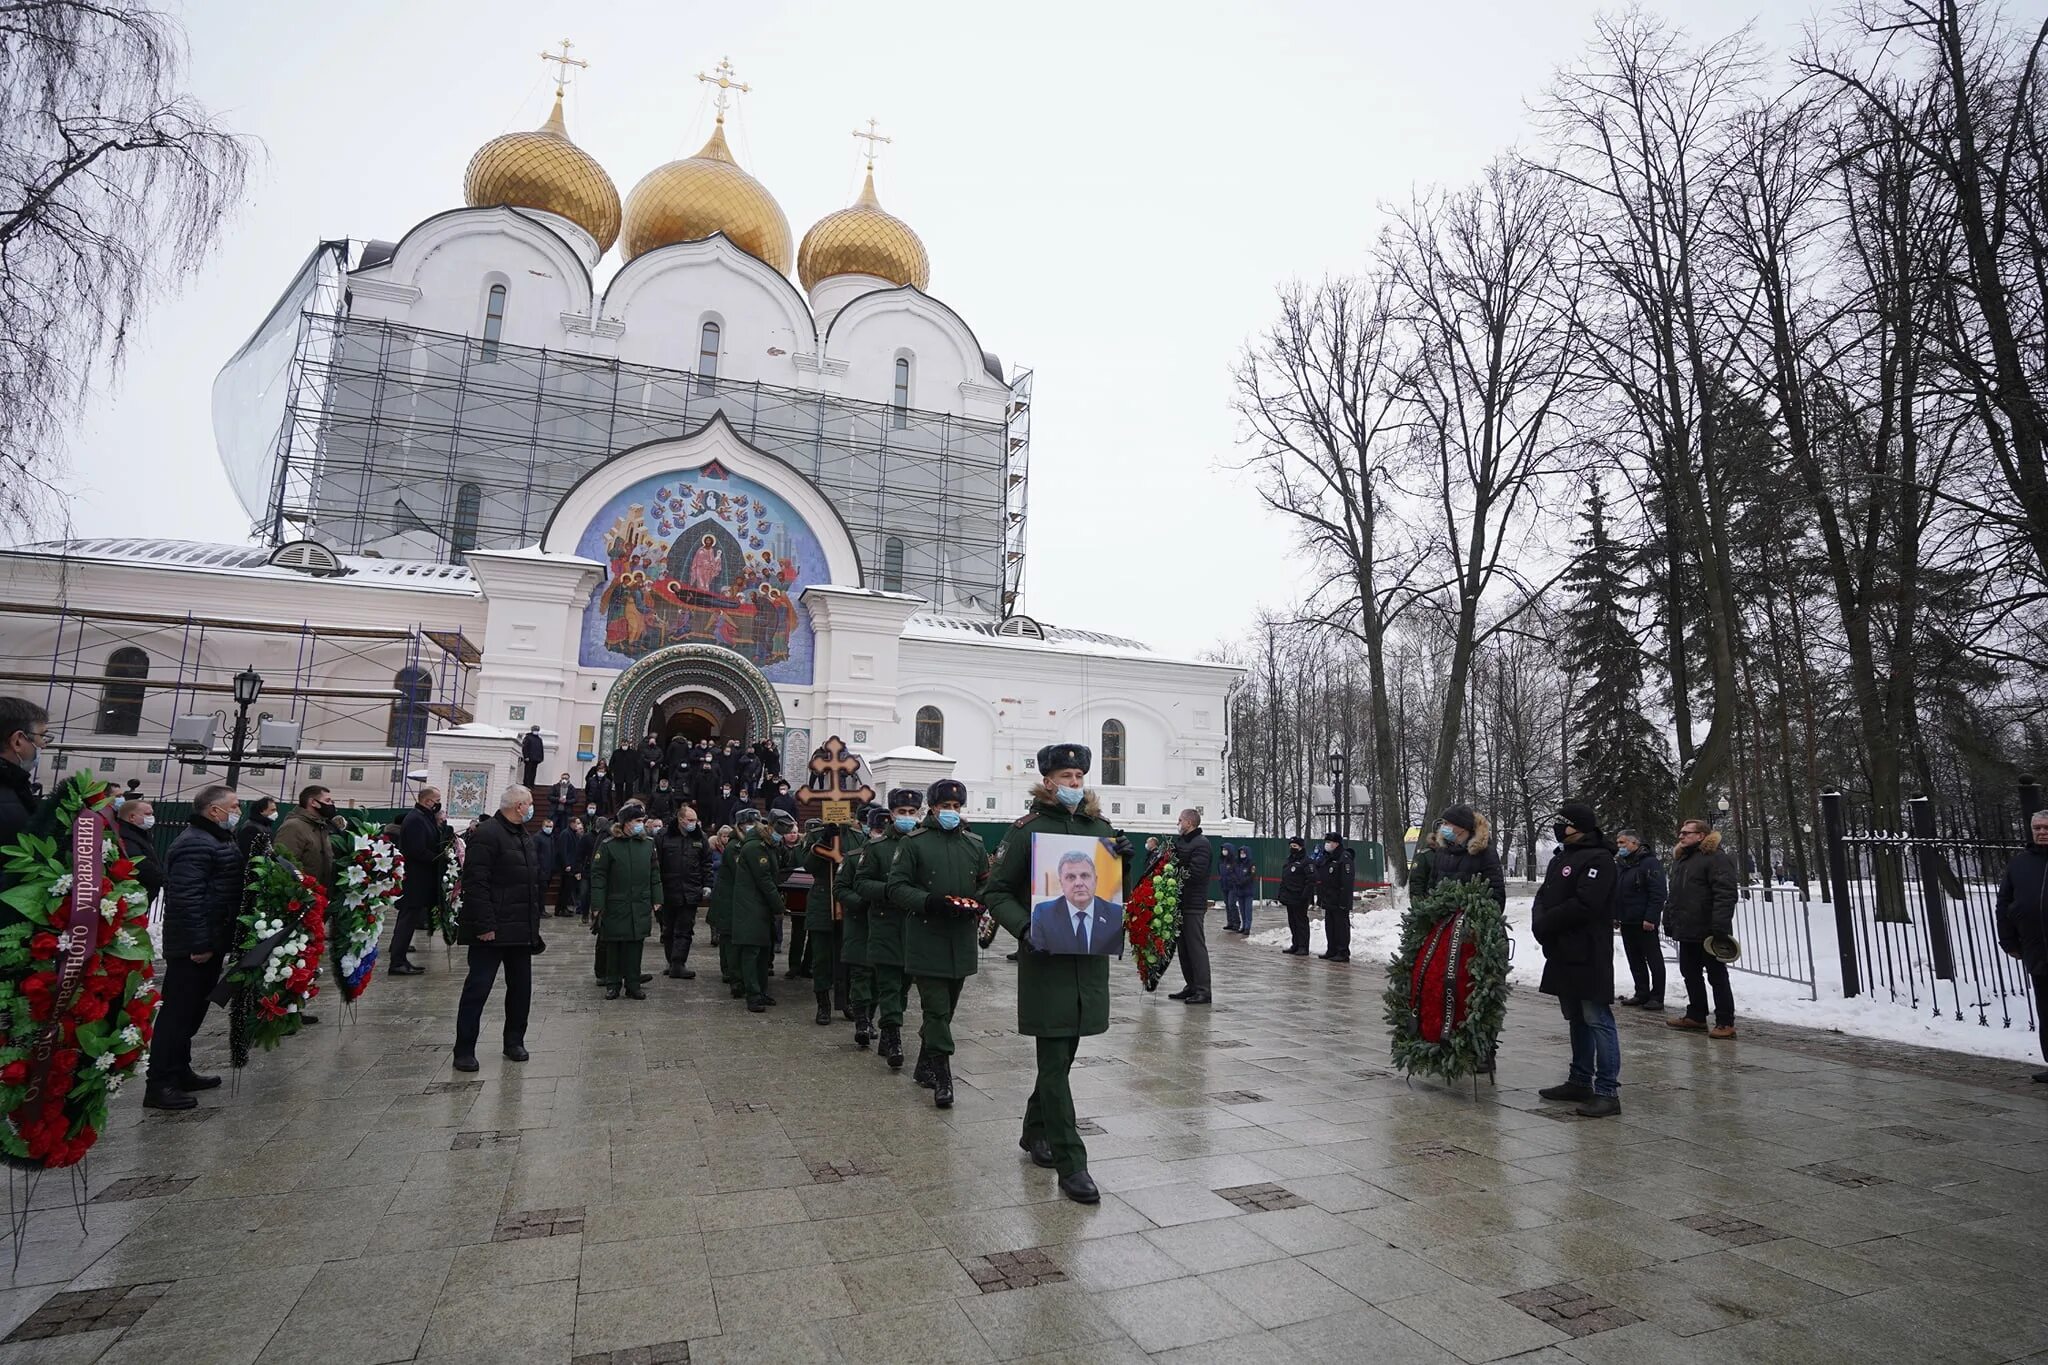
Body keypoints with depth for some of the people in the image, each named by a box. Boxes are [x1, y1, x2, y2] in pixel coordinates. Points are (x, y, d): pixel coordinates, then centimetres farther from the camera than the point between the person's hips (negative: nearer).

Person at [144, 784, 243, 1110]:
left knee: (193, 1010, 17)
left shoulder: (217, 840, 17)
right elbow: (186, 897, -26)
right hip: (194, 946, -11)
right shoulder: (195, 844, -18)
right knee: (179, 1012, -5)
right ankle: (159, 1085, 0)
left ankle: (179, 1072, 28)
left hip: (210, 941, 11)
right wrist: (198, 943, -25)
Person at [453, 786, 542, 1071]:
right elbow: (476, 883, -19)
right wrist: (485, 925, -22)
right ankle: (464, 1050, 8)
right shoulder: (487, 834, -13)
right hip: (492, 930, -8)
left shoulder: (525, 836, 16)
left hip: (521, 930, 9)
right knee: (478, 987, -1)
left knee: (521, 988, 13)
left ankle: (514, 1042, 25)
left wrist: (534, 922, 16)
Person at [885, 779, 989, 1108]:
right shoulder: (914, 842, -3)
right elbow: (896, 886, -6)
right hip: (927, 937, -5)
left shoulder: (975, 844, 10)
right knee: (937, 1010, -6)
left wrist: (977, 903, -5)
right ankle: (942, 1077, 1)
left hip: (963, 940, 5)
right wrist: (929, 901, -21)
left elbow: (987, 883, 17)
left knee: (945, 1008, 15)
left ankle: (925, 1066, 31)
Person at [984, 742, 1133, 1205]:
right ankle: (1070, 1164, 8)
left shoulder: (1101, 829, 9)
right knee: (1055, 1060, -1)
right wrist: (1025, 928, -20)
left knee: (1062, 1053, 17)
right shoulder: (1027, 830, -6)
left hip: (1091, 958, 5)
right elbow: (997, 892, -3)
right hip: (1047, 959, -5)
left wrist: (1124, 861, -5)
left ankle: (1035, 1131, 38)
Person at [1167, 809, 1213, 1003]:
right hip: (1183, 902, 9)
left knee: (1196, 945, -7)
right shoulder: (1182, 841, 18)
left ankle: (1203, 990, -2)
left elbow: (1195, 873, -21)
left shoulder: (1201, 844, -11)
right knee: (1184, 946, 13)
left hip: (1193, 904, -9)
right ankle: (1191, 986, 21)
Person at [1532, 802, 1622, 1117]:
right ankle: (1581, 1082, 24)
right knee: (1576, 1019, 15)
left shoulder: (1598, 859, -11)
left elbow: (1584, 904, -21)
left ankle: (1608, 1092, -4)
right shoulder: (1561, 858, 17)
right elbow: (1543, 897, 16)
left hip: (1588, 956, -9)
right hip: (1563, 954, 9)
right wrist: (1540, 922, -4)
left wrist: (1546, 924, -12)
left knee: (1597, 1020, -7)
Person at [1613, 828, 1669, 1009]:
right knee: (1635, 961, 12)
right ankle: (1642, 994, 20)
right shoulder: (1619, 864, 14)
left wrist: (1650, 918, -21)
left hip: (1645, 923, -8)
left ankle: (1657, 997, 6)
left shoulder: (1650, 863, -10)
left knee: (1654, 960, 2)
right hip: (1626, 922, 8)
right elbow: (1614, 892, 19)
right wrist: (1614, 916, 13)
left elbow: (1657, 894, -16)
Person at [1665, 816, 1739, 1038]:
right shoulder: (1680, 859, 16)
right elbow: (1673, 895, 23)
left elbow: (1725, 894, -22)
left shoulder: (1716, 859, -13)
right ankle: (1696, 1015, 26)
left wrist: (1720, 927, -27)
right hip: (1687, 930, 9)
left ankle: (1725, 1023, 6)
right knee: (1690, 974, 15)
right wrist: (1669, 921, 19)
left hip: (1708, 933, -9)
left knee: (1717, 977, -1)